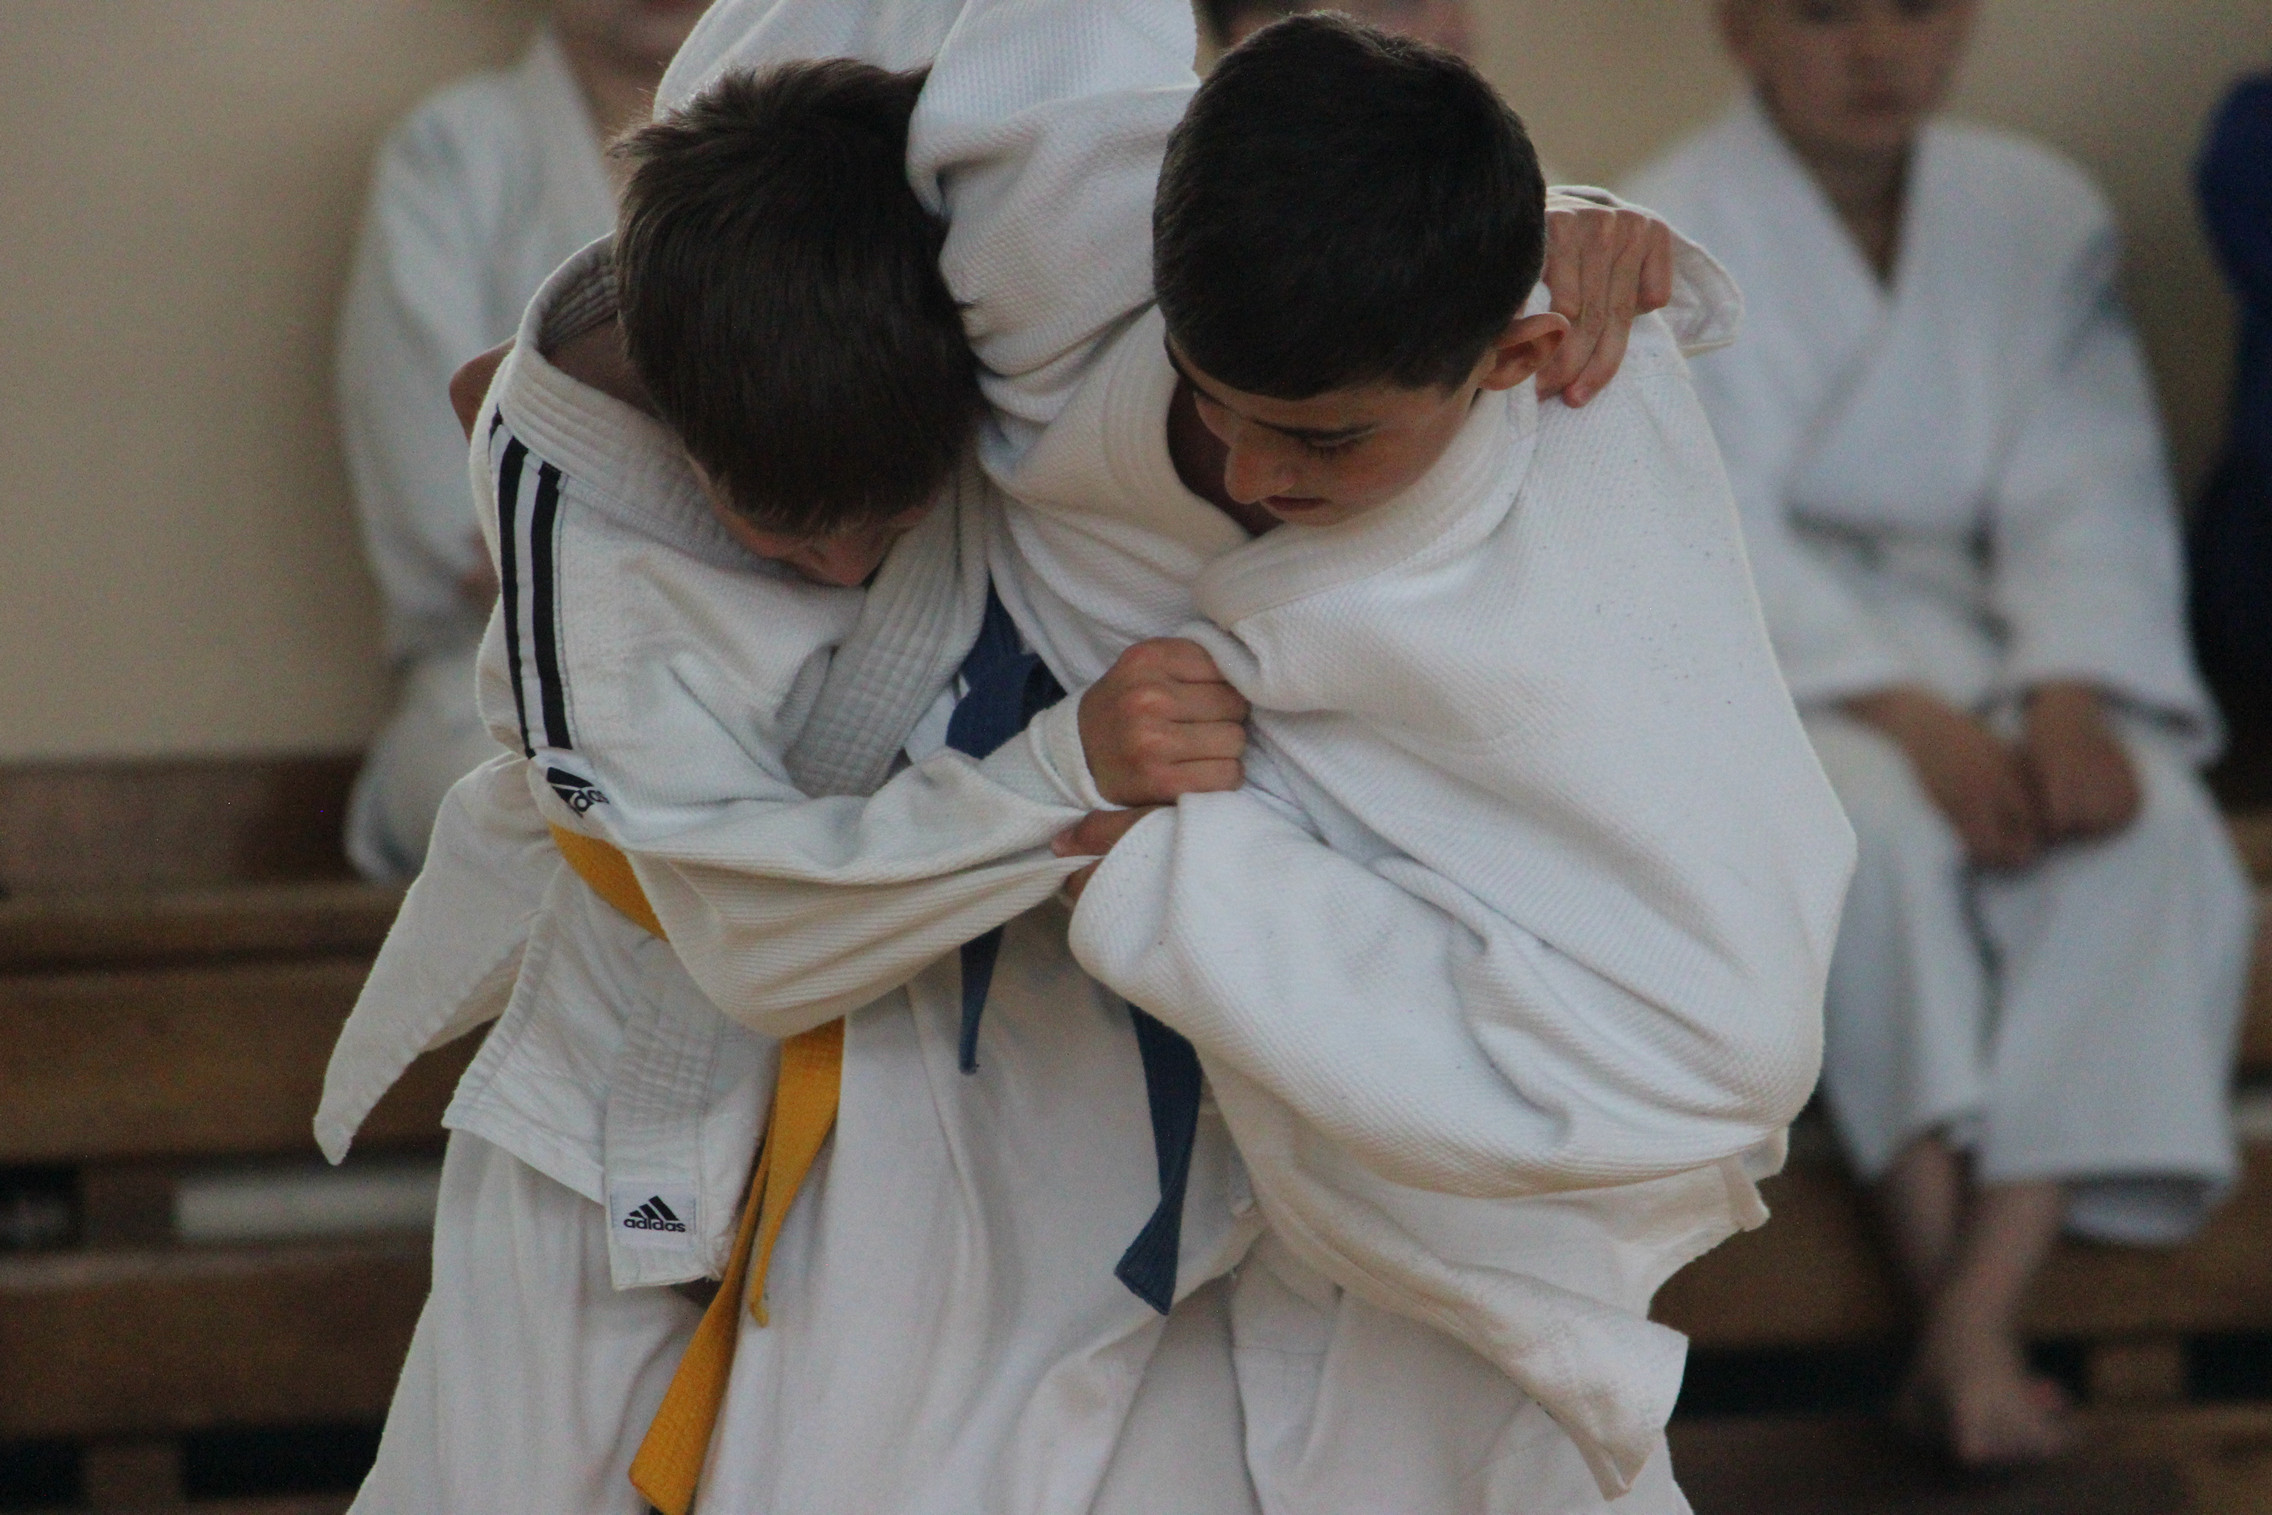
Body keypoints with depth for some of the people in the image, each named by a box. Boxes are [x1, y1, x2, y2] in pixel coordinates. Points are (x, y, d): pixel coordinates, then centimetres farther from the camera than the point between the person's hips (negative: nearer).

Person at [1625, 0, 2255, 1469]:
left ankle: (1983, 1318, -35)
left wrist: (2070, 694, -21)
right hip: (1755, 646, -3)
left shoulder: (2042, 217, 8)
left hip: (1978, 637, 3)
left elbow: (2093, 498, 0)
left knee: (2144, 825, -29)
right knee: (1878, 822, -36)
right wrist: (1908, 715, -25)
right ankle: (1944, 1283, -33)